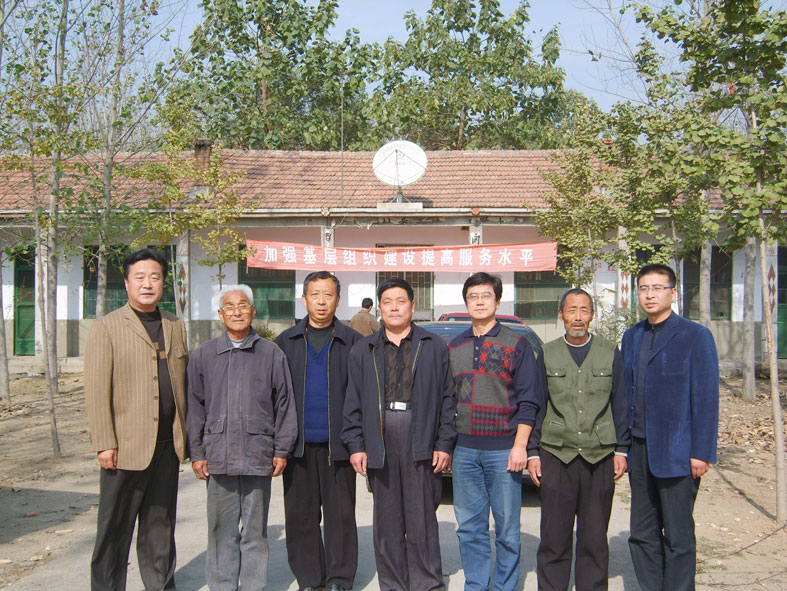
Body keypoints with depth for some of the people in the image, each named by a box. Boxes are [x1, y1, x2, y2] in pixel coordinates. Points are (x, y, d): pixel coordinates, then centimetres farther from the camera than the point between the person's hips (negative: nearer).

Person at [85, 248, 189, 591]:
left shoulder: (176, 327, 13)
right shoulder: (107, 328, -2)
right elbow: (96, 391, -7)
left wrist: (186, 435, 9)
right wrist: (104, 444, -13)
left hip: (167, 446, 5)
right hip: (126, 447, -4)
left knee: (160, 525, 15)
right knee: (115, 529, 5)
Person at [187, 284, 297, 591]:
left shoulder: (271, 353, 3)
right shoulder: (203, 354, 7)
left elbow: (284, 404, 5)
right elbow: (195, 407, 9)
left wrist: (282, 450, 3)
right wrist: (197, 453, 6)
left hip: (258, 456, -1)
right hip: (218, 457, 1)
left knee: (255, 528, 8)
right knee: (222, 528, 9)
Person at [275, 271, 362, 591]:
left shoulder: (352, 341, 4)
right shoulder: (286, 341, 9)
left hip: (337, 443, -2)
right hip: (298, 444, 2)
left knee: (341, 513, 4)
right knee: (301, 514, 7)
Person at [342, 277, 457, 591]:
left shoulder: (434, 347, 7)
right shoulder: (363, 350, 12)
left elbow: (448, 398, 4)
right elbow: (353, 403, 9)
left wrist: (444, 444, -2)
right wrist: (355, 445, 2)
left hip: (422, 447, -2)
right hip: (379, 446, 2)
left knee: (422, 521, 2)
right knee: (387, 524, 9)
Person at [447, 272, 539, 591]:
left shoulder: (516, 344, 1)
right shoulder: (453, 347, 13)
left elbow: (527, 401, -3)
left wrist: (519, 445, -10)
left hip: (503, 450, -3)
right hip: (464, 450, 4)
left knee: (507, 529, 3)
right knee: (469, 527, 8)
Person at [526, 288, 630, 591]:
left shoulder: (610, 353, 6)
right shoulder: (547, 355, 7)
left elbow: (621, 405, 8)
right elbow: (537, 407, 8)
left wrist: (621, 450, 2)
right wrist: (533, 453, 4)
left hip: (600, 456, 0)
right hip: (556, 455, 0)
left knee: (594, 535, 7)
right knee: (554, 535, 3)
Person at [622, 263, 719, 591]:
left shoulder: (695, 336, -5)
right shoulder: (631, 337, 12)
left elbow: (706, 399, -8)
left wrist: (701, 452, -12)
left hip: (676, 452, -6)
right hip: (639, 450, 6)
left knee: (678, 537, 4)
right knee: (642, 535, 13)